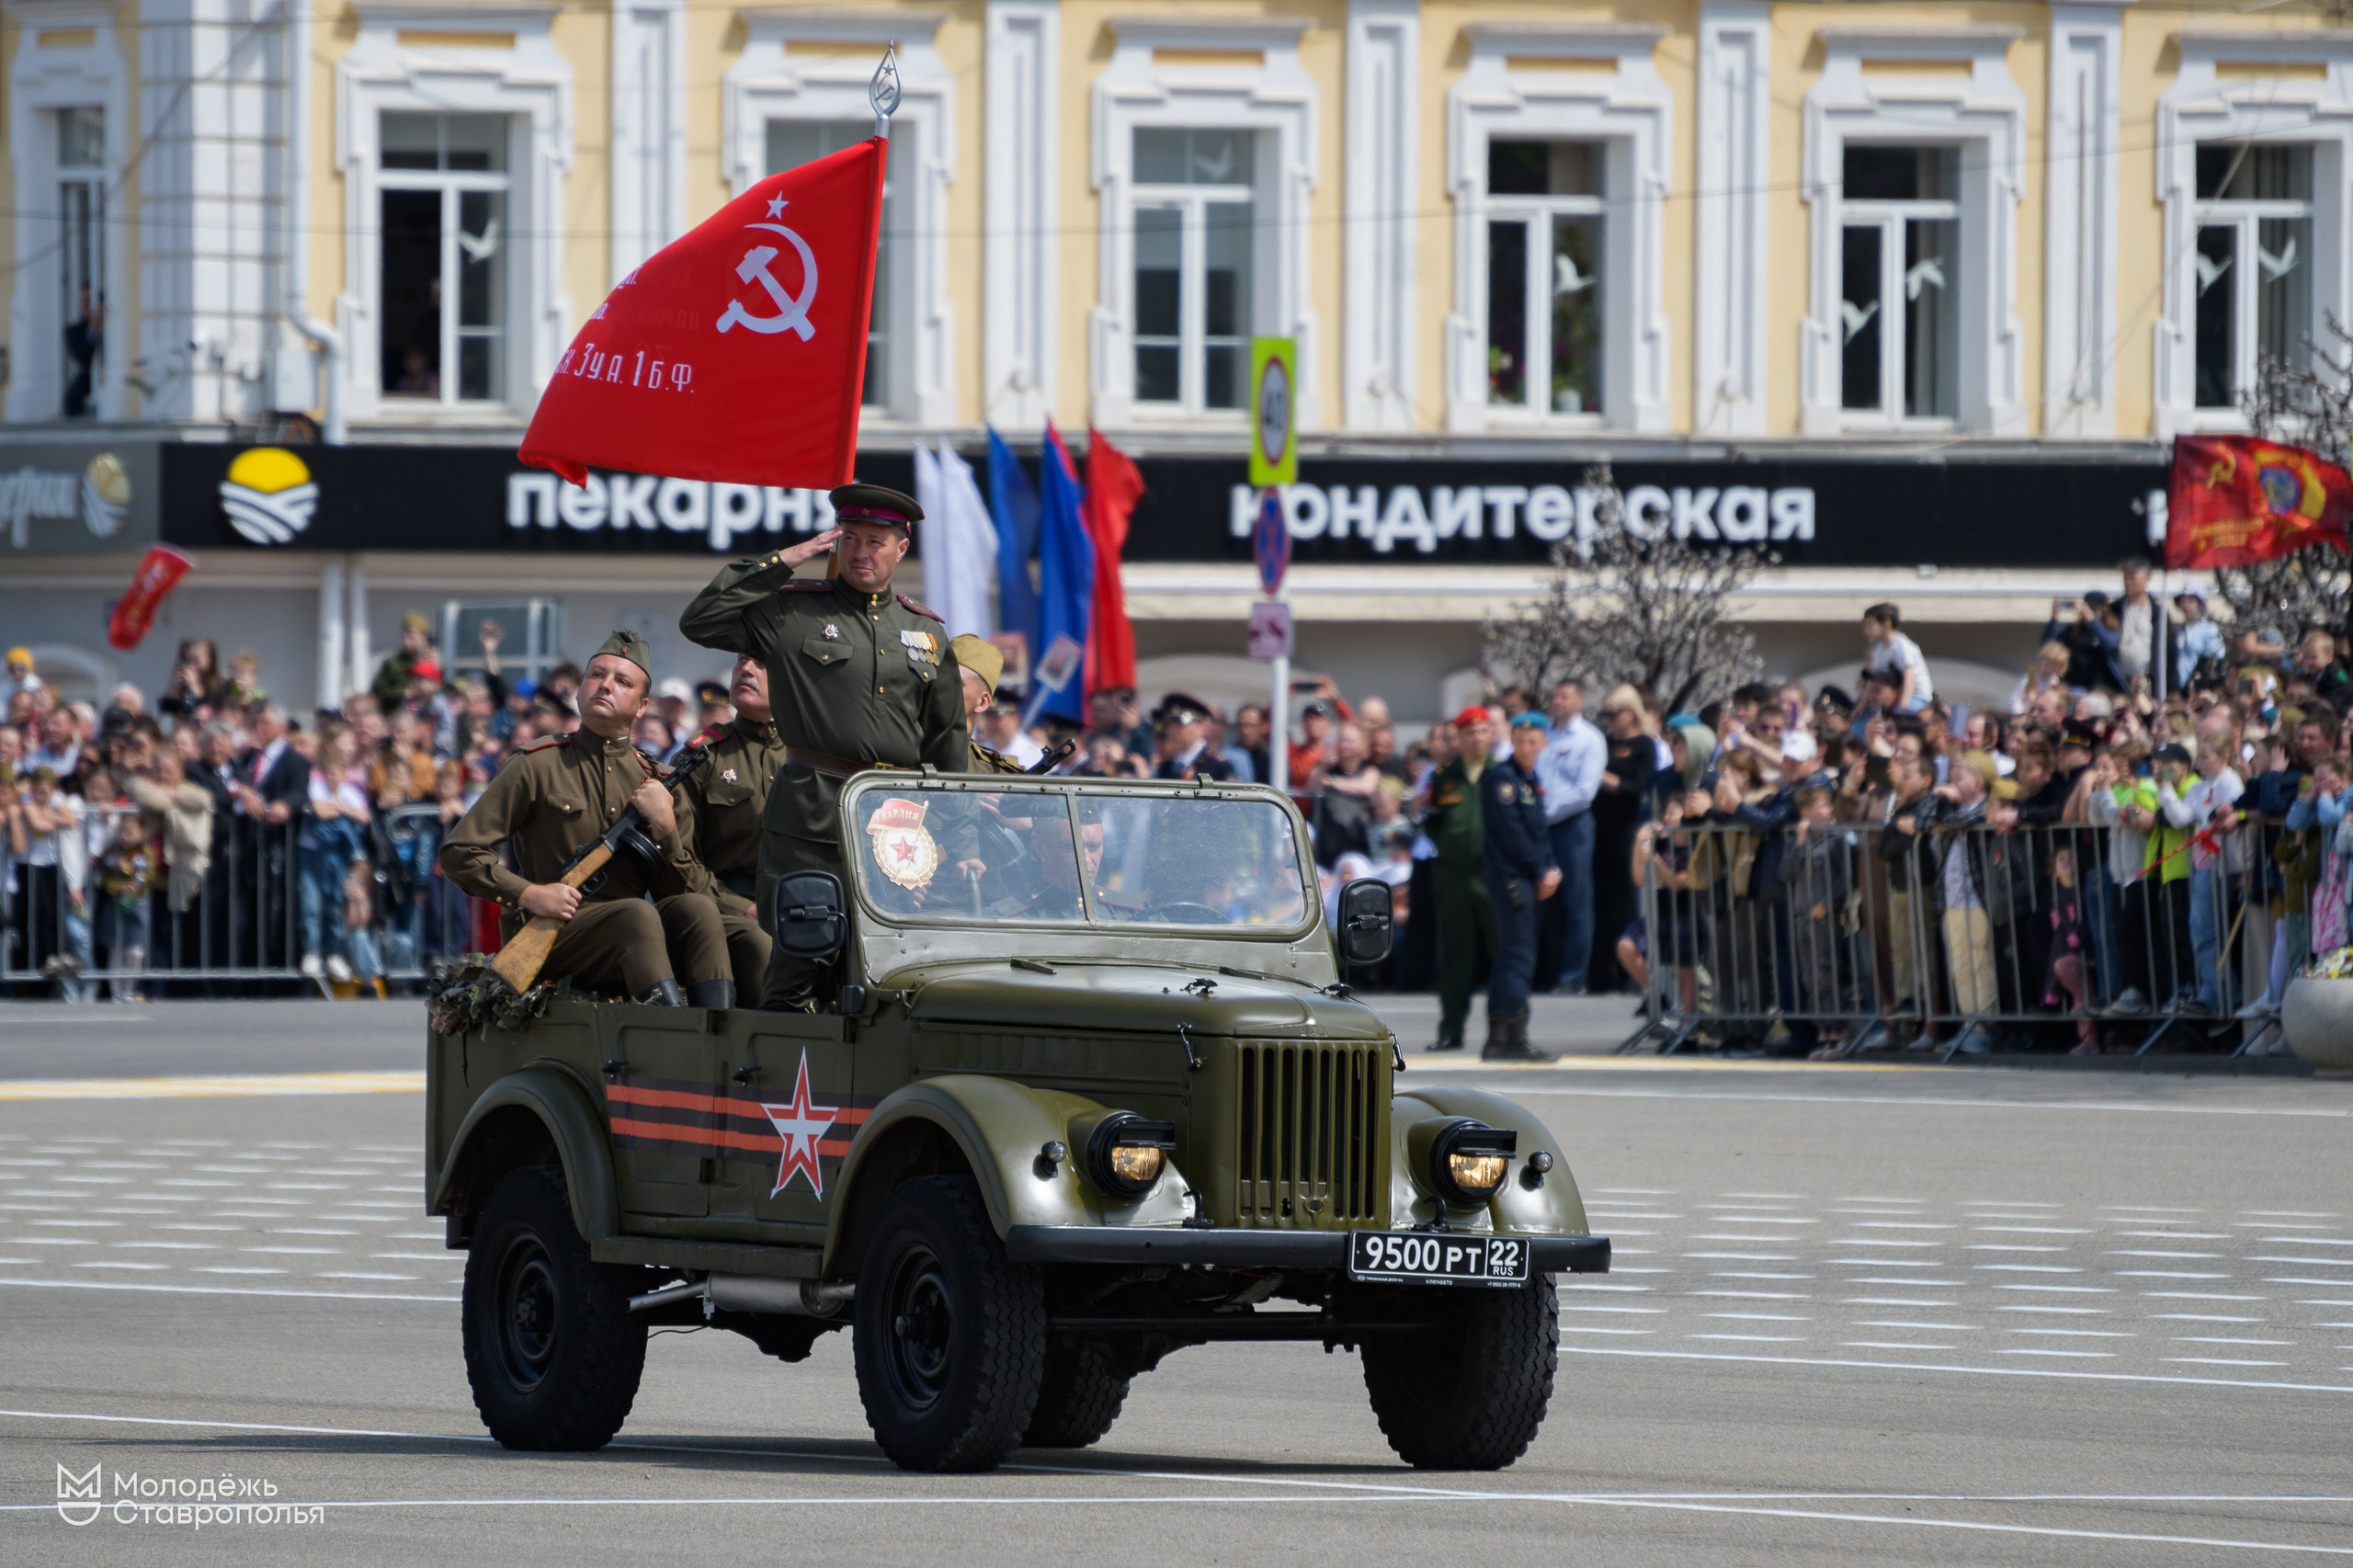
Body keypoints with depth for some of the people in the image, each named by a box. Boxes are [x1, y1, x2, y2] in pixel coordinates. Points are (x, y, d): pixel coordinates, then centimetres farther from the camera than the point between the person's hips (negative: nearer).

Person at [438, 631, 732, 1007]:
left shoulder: (652, 781, 14)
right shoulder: (538, 767, 3)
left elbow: (676, 892, 11)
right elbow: (459, 852, 1)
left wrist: (664, 828, -6)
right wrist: (529, 894, -12)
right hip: (549, 935, -4)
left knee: (697, 907, -24)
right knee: (637, 914, -32)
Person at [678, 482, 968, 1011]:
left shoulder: (926, 631, 16)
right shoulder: (792, 611, 5)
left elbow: (949, 735, 20)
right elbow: (699, 623, -6)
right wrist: (778, 565, -6)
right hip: (813, 815, -4)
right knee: (800, 954, -7)